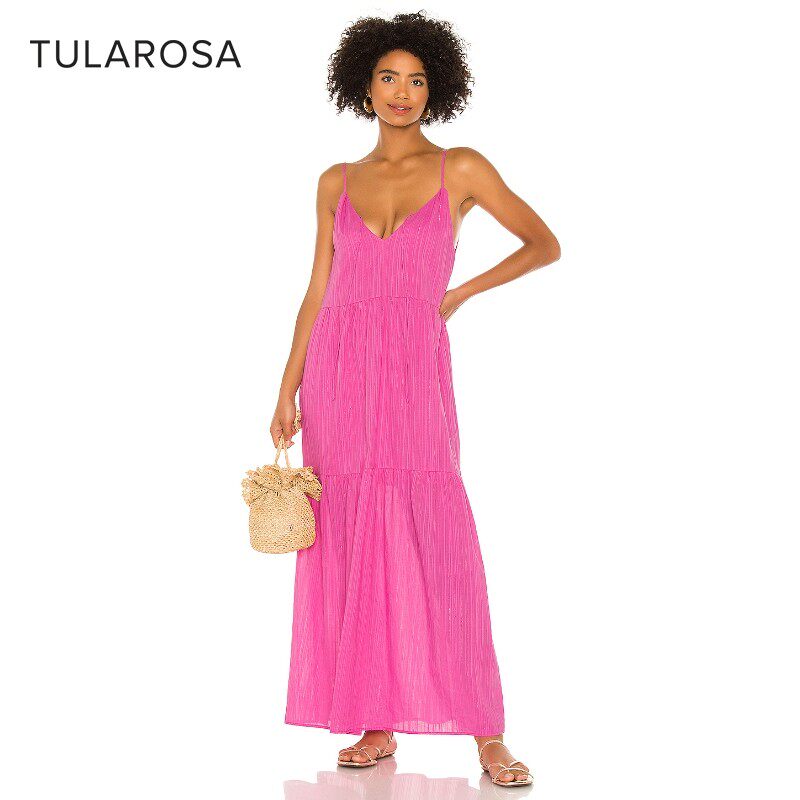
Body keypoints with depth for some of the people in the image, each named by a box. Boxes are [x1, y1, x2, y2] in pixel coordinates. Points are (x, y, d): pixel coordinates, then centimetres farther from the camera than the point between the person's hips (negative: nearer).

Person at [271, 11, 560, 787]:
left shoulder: (461, 170, 3)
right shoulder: (337, 183, 10)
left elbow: (544, 244, 9)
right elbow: (318, 291, 11)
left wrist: (461, 292, 1)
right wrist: (287, 390, 5)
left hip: (416, 373, -3)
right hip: (338, 372, 3)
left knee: (440, 547, -8)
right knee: (352, 548, 3)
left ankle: (487, 734, -2)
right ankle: (376, 725, 11)